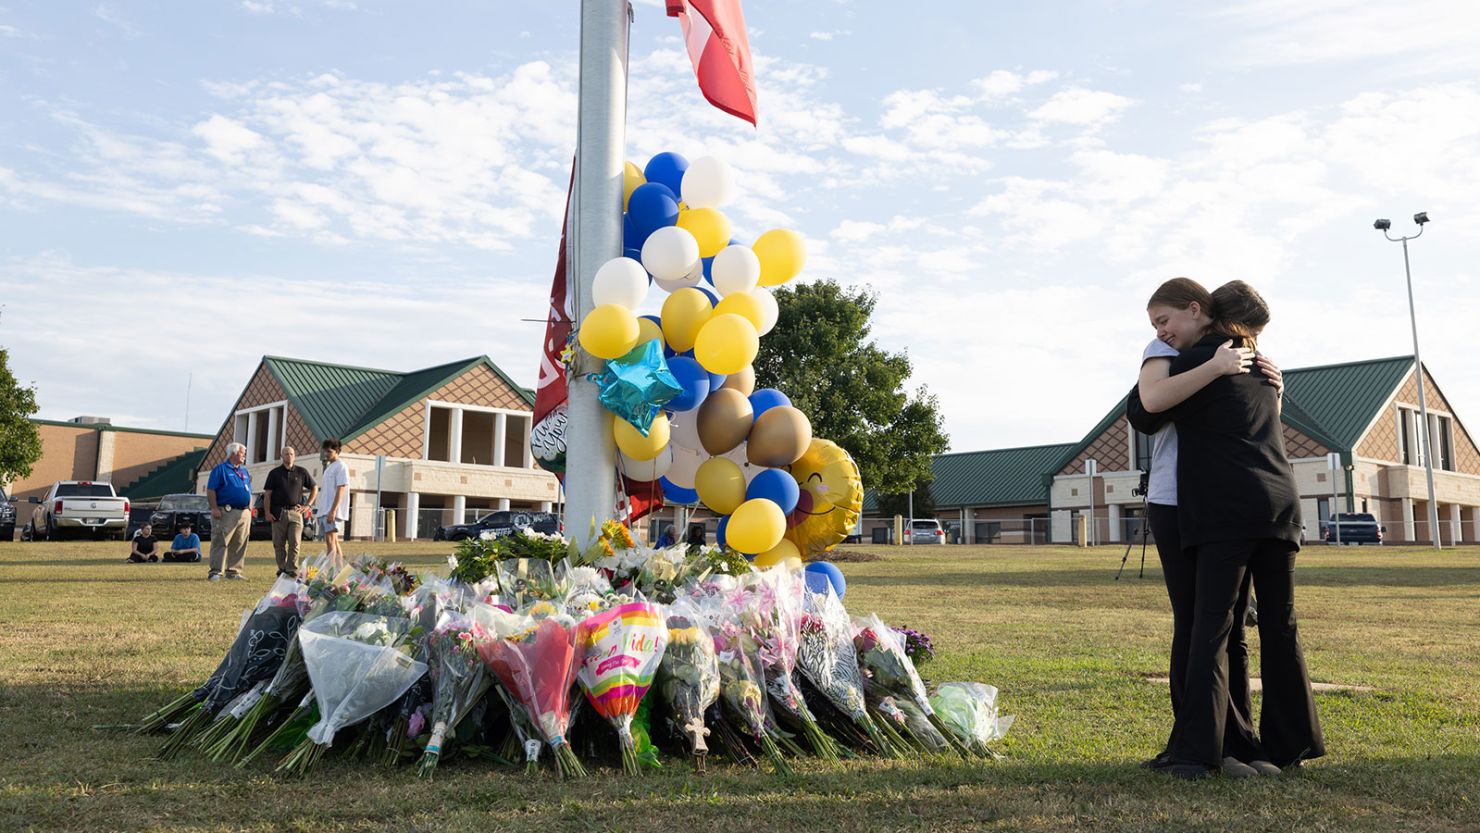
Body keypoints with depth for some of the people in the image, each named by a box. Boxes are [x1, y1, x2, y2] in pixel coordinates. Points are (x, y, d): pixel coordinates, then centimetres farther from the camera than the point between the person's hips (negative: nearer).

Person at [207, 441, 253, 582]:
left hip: (244, 513, 7)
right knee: (220, 542, -7)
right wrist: (214, 508, -15)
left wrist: (250, 510, 15)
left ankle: (233, 571, 12)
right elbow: (210, 490, -8)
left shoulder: (245, 471, 20)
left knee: (240, 544, 6)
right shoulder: (221, 469, -2)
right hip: (226, 512, -7)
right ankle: (215, 572, -5)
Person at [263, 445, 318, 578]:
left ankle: (292, 569, -4)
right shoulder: (274, 473, 8)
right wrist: (267, 512, -4)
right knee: (279, 544, 4)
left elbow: (314, 488, 17)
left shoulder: (302, 472, 8)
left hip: (295, 512, -1)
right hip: (278, 513, 1)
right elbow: (267, 494, 5)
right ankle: (282, 569, 12)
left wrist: (308, 505, 8)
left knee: (294, 543, -6)